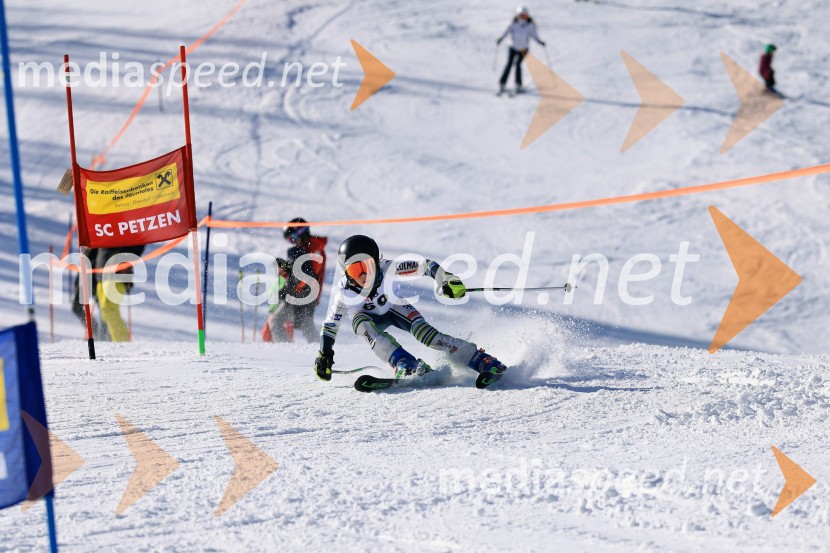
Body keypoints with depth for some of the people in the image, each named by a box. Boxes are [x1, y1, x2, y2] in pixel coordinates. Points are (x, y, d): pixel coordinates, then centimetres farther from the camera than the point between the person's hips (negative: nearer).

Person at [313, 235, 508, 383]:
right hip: (370, 317, 0)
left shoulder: (387, 270, -33)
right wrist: (323, 356, -14)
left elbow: (424, 266, -33)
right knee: (361, 321, -35)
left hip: (394, 308, 0)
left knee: (422, 330, -27)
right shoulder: (343, 293, -29)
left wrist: (447, 279, -49)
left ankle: (481, 361, -26)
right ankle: (406, 365, -41)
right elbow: (330, 326, -13)